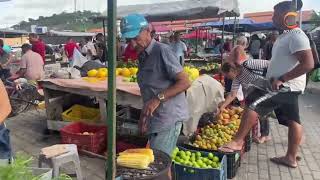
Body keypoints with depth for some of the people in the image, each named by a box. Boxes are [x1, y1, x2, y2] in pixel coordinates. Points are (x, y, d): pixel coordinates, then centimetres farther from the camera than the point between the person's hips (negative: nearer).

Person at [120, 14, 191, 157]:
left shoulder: (162, 51, -12)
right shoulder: (142, 57, 15)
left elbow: (185, 82, -16)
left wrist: (158, 98, -23)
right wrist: (144, 115, 15)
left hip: (168, 118, -8)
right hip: (154, 119, 8)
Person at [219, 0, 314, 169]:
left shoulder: (297, 36, -17)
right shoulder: (287, 35, 14)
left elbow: (308, 64, -26)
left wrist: (281, 79, -25)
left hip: (286, 86, -10)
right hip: (286, 86, 10)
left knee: (252, 105, -16)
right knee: (293, 121, 12)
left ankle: (237, 141, -9)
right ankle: (291, 158, 21)